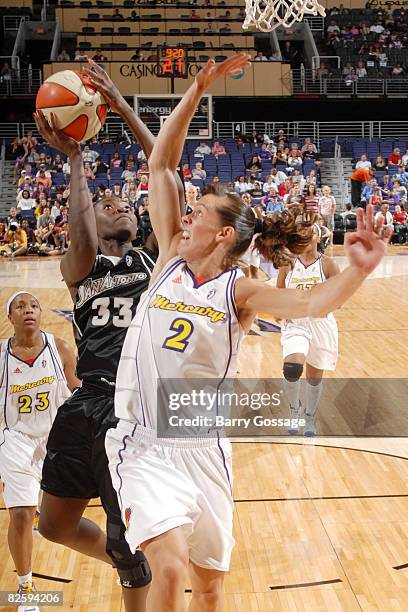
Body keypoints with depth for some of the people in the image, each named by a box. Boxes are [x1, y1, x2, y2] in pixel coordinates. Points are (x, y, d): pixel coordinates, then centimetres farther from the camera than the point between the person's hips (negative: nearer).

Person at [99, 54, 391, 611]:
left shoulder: (238, 291, -6)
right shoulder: (171, 260, 1)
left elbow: (313, 303, -24)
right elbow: (161, 164, 0)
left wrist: (358, 271, -43)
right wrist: (198, 88, -4)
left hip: (204, 449, 0)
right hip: (146, 447, 0)